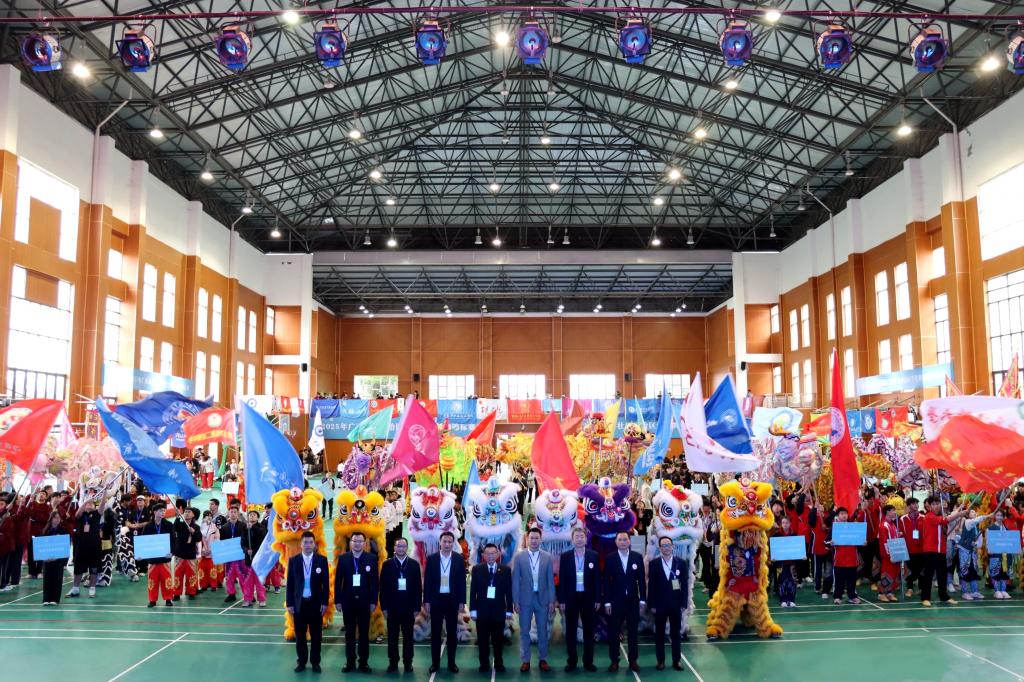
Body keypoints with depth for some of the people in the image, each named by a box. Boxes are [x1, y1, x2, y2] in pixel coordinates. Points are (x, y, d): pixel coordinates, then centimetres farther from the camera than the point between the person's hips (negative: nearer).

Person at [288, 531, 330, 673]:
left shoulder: (322, 560, -2)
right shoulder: (293, 560, 0)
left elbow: (326, 583, -1)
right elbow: (290, 584, 1)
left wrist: (325, 603, -6)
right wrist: (289, 603, -3)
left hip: (316, 603, -1)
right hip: (299, 602, 1)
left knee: (316, 634, 7)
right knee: (300, 635, 9)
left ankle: (315, 662, 20)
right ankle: (301, 661, 22)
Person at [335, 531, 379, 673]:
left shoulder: (372, 558, -2)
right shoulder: (343, 558, 1)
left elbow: (375, 581, -2)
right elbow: (338, 580, 2)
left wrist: (373, 601, -5)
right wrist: (337, 600, -3)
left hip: (364, 600, -1)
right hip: (348, 600, 1)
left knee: (364, 633, 6)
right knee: (349, 633, 9)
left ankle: (364, 662, 15)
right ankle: (350, 662, 17)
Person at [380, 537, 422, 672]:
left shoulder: (414, 564, 3)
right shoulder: (387, 564, 2)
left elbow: (418, 587, 2)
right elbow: (383, 586, 1)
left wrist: (417, 607, -2)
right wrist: (384, 607, -4)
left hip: (408, 605, 0)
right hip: (392, 605, 0)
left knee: (408, 635, 7)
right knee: (392, 635, 7)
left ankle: (408, 662, 17)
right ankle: (393, 662, 17)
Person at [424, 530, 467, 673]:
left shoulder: (459, 559, 0)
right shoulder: (431, 559, -1)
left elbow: (462, 581, 1)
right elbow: (427, 581, 0)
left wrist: (462, 602, -3)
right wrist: (426, 601, -4)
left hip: (452, 600, 0)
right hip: (436, 599, 0)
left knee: (452, 632, 7)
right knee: (435, 632, 7)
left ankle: (451, 662, 17)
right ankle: (435, 662, 16)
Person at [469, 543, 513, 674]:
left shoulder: (505, 570, 1)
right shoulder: (477, 569, 1)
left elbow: (509, 591, 2)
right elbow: (473, 591, 1)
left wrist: (509, 609, -1)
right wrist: (472, 609, -5)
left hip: (498, 609, 0)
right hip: (482, 609, 0)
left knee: (498, 639, 8)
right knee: (483, 639, 8)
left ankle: (499, 664, 21)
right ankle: (484, 664, 20)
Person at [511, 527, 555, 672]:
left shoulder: (547, 557, 1)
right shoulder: (519, 557, -2)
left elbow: (550, 580, 3)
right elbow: (515, 580, -2)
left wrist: (552, 601, -1)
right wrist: (516, 601, -6)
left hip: (542, 598, 1)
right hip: (525, 599, -1)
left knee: (542, 631, 8)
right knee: (524, 631, 5)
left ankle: (543, 659, 21)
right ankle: (525, 660, 16)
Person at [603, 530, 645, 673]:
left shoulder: (637, 557, 1)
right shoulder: (610, 558, -2)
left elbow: (642, 579, 2)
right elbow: (606, 581, -3)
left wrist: (642, 600, -2)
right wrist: (607, 602, -7)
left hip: (633, 600, 1)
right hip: (616, 601, -1)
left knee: (633, 632, 9)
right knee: (613, 632, 5)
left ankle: (633, 660, 20)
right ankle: (614, 661, 16)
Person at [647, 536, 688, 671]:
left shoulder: (681, 563, 0)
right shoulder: (654, 564, -2)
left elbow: (685, 585, 1)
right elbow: (651, 585, -2)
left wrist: (684, 603, -4)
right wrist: (652, 605, -6)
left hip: (676, 604, 0)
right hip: (659, 605, 0)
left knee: (676, 633, 9)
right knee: (659, 634, 7)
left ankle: (676, 660, 19)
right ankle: (660, 660, 18)